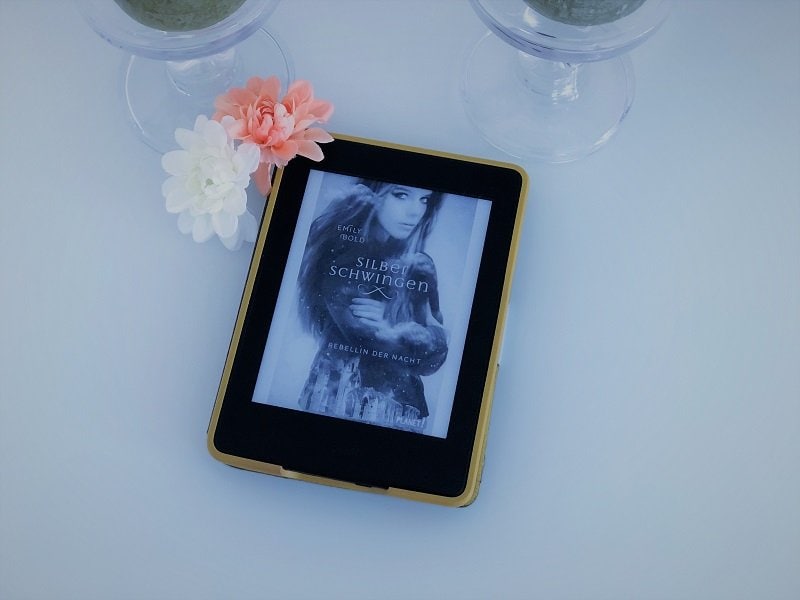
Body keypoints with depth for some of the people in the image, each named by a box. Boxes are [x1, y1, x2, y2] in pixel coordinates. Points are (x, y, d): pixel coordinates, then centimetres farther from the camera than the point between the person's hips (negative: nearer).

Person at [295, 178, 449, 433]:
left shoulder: (420, 267, 8)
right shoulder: (339, 250, -6)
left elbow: (435, 354, 1)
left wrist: (391, 331, -14)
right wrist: (413, 334, -5)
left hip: (399, 406, 4)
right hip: (336, 397, -4)